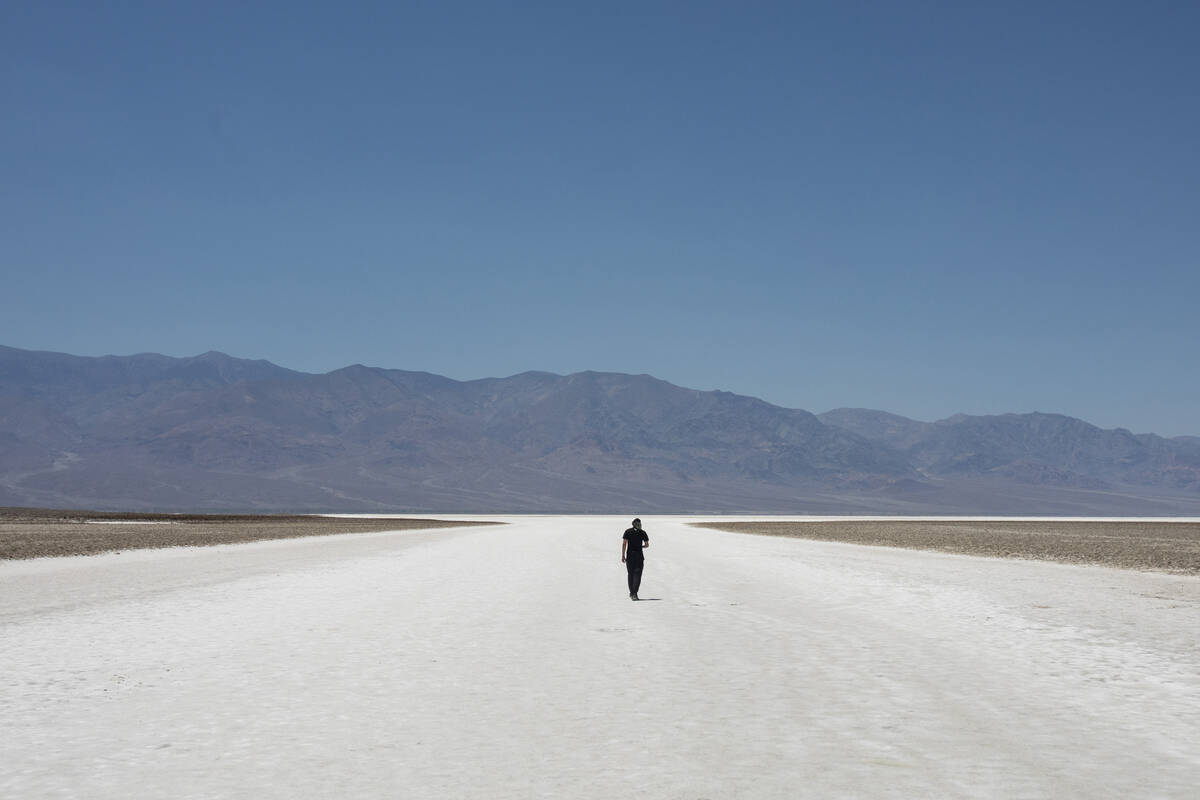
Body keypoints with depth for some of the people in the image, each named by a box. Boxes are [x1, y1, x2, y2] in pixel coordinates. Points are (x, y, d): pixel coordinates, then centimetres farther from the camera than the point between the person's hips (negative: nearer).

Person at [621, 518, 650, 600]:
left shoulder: (628, 532, 2)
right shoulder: (643, 533, 2)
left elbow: (624, 544, -6)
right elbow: (647, 545, 8)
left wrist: (623, 555, -5)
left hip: (630, 556, 1)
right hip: (639, 556, -1)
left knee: (631, 575, 13)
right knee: (637, 575, -3)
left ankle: (631, 593, 17)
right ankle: (634, 593, -17)